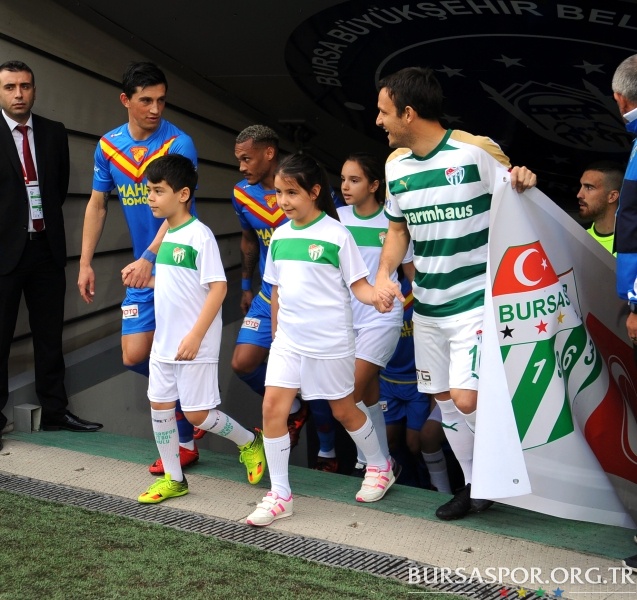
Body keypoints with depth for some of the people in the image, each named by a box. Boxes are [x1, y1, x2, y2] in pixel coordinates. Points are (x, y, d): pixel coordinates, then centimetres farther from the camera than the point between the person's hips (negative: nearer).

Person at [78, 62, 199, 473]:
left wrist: (148, 259, -36)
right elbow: (97, 206, 12)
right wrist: (85, 263, 8)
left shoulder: (179, 144, -13)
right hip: (142, 270, 6)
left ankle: (185, 441, 12)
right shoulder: (108, 146, 5)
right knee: (135, 356, 2)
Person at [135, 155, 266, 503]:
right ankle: (173, 479, 23)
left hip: (195, 345, -8)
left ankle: (250, 442, 22)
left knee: (197, 413, -3)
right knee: (159, 405, 10)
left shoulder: (199, 235, -16)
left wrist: (195, 336, -22)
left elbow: (218, 287, -20)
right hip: (164, 343, 8)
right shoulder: (166, 234, 9)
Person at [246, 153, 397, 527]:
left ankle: (380, 467, 36)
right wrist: (276, 331, 15)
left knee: (343, 410, 9)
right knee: (273, 406, -5)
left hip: (330, 342, -5)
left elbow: (358, 284, -10)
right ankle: (280, 495, 5)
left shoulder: (336, 234, -11)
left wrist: (379, 295, -30)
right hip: (288, 341, 5)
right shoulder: (280, 236, 5)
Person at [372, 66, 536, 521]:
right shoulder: (395, 165, 5)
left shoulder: (477, 151, -14)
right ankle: (475, 483, 30)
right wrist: (385, 273, -3)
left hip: (476, 300, -6)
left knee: (468, 400, -15)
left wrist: (525, 184, -28)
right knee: (444, 400, 12)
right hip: (426, 306, 7)